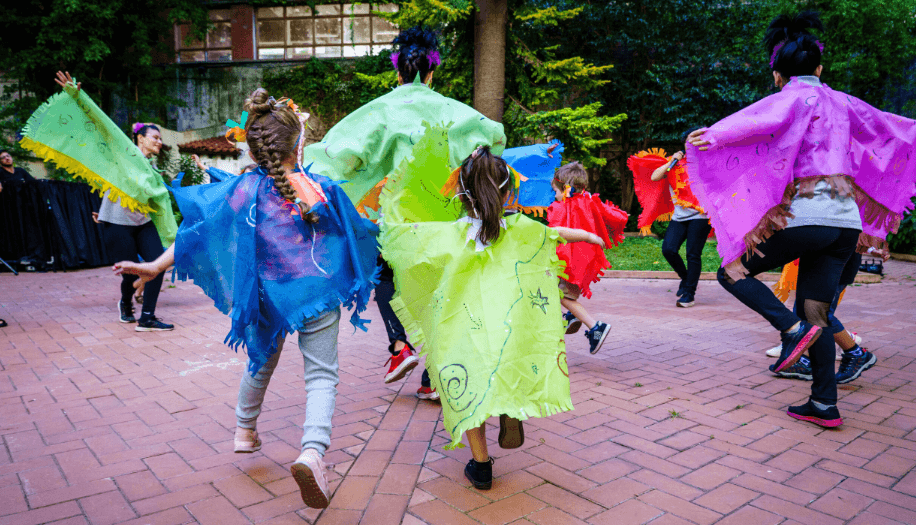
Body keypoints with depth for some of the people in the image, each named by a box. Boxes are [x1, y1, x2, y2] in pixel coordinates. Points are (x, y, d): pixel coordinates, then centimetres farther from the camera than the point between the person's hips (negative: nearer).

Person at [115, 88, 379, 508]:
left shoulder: (245, 189, -7)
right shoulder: (322, 188, -5)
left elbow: (200, 227, -8)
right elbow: (355, 230, 10)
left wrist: (155, 266, -2)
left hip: (268, 295, 2)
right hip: (318, 291, -2)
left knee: (262, 362, 26)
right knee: (321, 374, -1)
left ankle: (245, 430, 45)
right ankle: (313, 451, -24)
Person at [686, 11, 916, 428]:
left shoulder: (794, 97, -1)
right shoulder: (842, 103, 18)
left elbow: (769, 121, -25)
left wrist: (715, 135, -26)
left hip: (804, 214, -7)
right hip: (847, 220, 7)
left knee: (732, 271, 4)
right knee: (816, 310, 10)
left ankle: (793, 329, -14)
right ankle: (824, 405, 10)